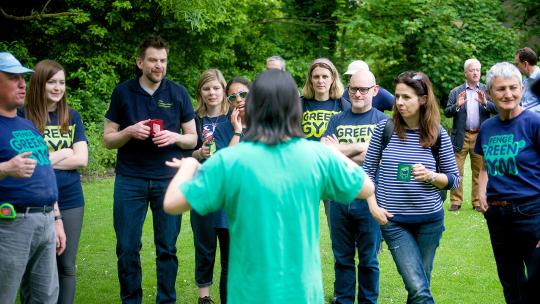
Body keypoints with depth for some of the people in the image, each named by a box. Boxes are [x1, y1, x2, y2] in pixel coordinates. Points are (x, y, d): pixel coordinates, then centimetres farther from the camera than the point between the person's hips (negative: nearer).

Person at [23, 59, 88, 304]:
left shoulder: (72, 117, 7)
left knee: (67, 266, 9)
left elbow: (81, 159, -2)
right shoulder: (24, 116, -5)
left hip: (71, 201, 3)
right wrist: (61, 154, -6)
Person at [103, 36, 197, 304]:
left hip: (168, 180, 0)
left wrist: (174, 137, -13)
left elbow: (192, 139, 8)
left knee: (167, 248, 5)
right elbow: (108, 139, 6)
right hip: (130, 180, 0)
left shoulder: (178, 93, 4)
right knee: (127, 247, 3)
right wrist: (129, 132, -14)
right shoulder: (122, 93, 3)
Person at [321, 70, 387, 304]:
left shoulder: (382, 121, 0)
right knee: (342, 258, 11)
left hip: (368, 199, -3)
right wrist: (358, 147, -15)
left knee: (368, 260, 7)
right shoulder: (337, 120, 9)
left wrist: (338, 151, -9)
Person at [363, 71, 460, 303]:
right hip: (393, 221, -1)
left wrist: (431, 176, -15)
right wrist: (373, 205, -6)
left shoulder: (438, 134, -2)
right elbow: (368, 170, 5)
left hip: (430, 220, 1)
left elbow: (454, 179, 4)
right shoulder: (384, 129, -2)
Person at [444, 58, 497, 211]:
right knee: (456, 170, -3)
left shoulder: (486, 90, 8)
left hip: (480, 136, 1)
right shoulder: (456, 92, 7)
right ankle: (455, 202, 3)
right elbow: (447, 112, 0)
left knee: (479, 171, 6)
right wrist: (457, 105, -19)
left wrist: (485, 102, -20)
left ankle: (477, 202, 14)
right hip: (461, 136, -1)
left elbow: (496, 109, -2)